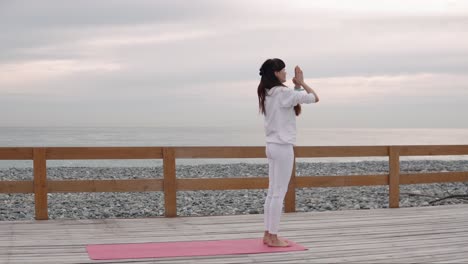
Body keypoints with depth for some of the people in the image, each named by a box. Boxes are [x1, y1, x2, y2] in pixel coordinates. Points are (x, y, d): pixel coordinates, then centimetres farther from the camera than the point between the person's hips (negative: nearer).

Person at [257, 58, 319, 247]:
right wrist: (302, 82, 2)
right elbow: (315, 98, -10)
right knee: (279, 193, -4)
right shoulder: (282, 92, -16)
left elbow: (294, 104, 20)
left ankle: (268, 234, 17)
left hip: (273, 146, 9)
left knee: (273, 192, 13)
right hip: (283, 147, -9)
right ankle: (273, 237, 0)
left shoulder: (268, 94, 11)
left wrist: (297, 85, 10)